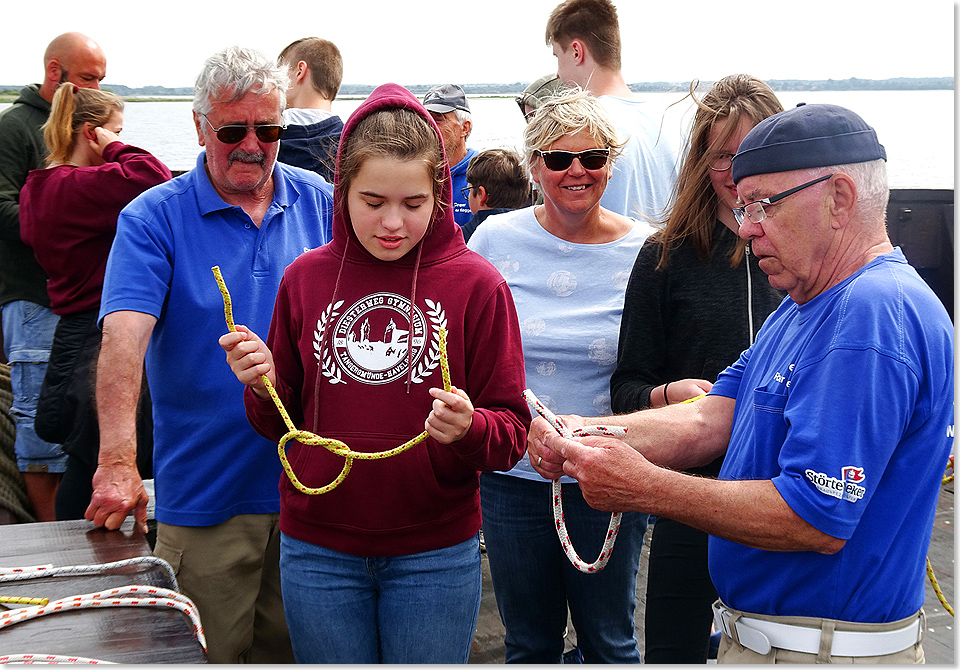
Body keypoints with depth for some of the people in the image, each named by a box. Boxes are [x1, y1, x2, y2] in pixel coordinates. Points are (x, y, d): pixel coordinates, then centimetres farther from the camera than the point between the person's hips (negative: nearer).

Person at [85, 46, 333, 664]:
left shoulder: (320, 203, 2)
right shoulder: (154, 218, -8)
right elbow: (123, 338, -21)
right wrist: (118, 462, -34)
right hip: (205, 496, -3)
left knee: (296, 648, 18)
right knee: (212, 653, 8)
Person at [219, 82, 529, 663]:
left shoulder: (476, 284, -6)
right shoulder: (307, 277, 1)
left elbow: (513, 433, -5)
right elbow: (282, 424, 9)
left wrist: (469, 428, -25)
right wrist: (264, 386, -12)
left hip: (436, 549, -1)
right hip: (318, 550, 2)